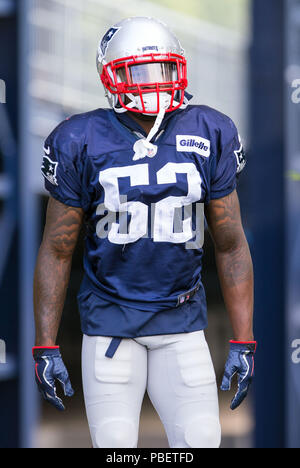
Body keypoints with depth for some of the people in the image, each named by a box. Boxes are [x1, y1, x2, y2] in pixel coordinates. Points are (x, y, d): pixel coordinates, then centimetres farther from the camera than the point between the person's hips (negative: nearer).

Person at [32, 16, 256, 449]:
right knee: (115, 445, -6)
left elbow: (231, 246, 5)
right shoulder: (82, 143, -6)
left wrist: (244, 342, 1)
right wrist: (45, 347, -3)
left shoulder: (208, 137, 0)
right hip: (111, 317, -2)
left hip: (182, 320, 2)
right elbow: (56, 251, 0)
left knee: (200, 440, -5)